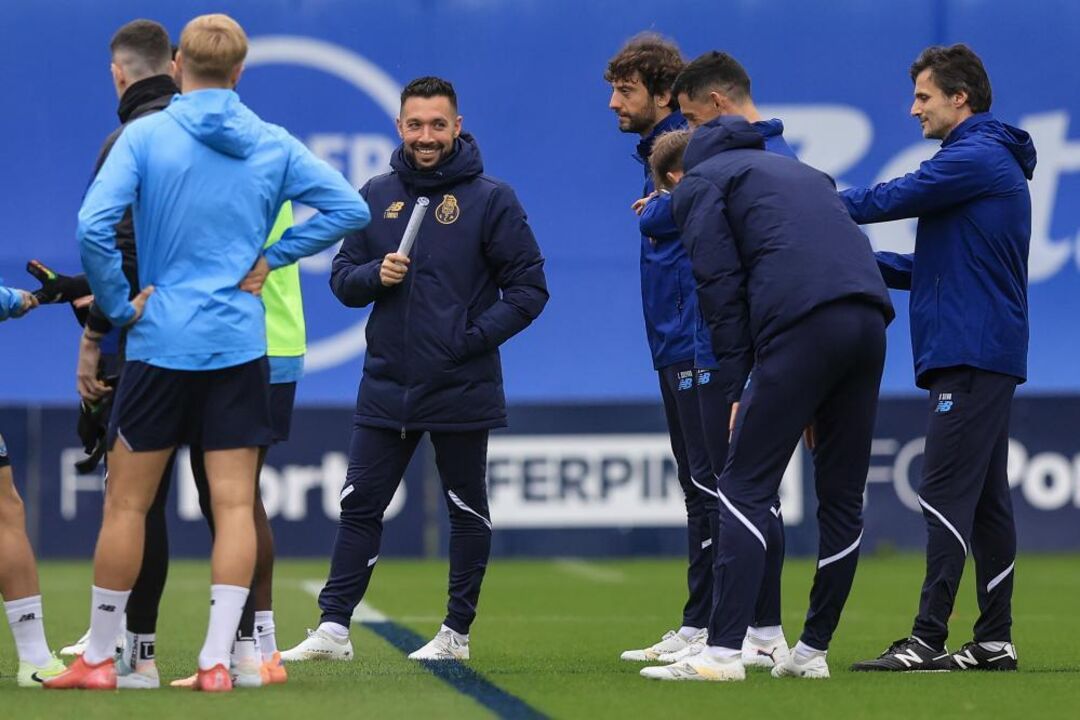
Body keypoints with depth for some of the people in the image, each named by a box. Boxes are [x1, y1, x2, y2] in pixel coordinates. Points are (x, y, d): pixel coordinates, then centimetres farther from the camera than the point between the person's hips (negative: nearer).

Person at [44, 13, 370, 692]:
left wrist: (117, 305, -4)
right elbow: (349, 207, 4)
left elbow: (94, 226, -16)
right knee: (235, 505, 3)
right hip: (240, 349, 2)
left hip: (160, 347, -2)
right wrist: (270, 258, 5)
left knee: (126, 504, 7)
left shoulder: (145, 135, -6)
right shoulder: (274, 145, 3)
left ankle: (98, 658, 12)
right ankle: (218, 660, -3)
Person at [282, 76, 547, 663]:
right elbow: (342, 278, 11)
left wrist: (474, 337, -14)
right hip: (386, 387, 3)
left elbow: (529, 288, -4)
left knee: (467, 512, 7)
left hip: (461, 389, -3)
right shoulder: (376, 196, 7)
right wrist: (376, 274, -10)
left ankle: (457, 632, 16)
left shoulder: (490, 199, -4)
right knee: (359, 506, 1)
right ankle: (333, 628, 3)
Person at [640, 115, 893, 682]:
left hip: (800, 327, -7)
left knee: (744, 489, -3)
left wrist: (737, 390, 3)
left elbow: (722, 289, 2)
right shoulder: (799, 171, 35)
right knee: (842, 495, 13)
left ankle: (724, 651, -11)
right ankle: (813, 651, 19)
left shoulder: (698, 184, 15)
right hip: (869, 319, 7)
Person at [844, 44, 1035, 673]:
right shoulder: (990, 160, 22)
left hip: (971, 356, -10)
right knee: (985, 498, 9)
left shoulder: (976, 157, -10)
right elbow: (934, 266, 23)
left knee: (949, 494, -13)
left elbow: (894, 198, -13)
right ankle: (994, 640, 11)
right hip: (988, 355, 10)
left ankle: (929, 639, -16)